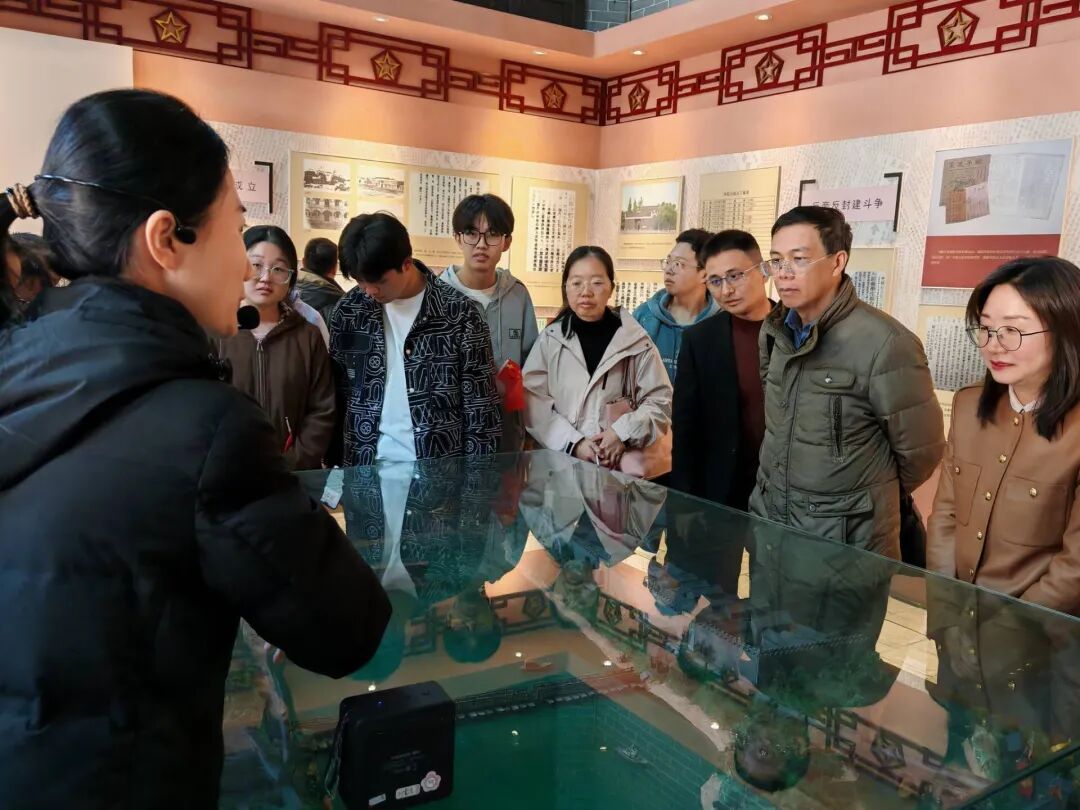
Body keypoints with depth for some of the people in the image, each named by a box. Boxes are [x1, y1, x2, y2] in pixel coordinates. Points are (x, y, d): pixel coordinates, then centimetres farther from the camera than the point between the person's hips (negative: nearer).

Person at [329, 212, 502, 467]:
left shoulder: (459, 314, -8)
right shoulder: (348, 311, 2)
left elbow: (479, 406, -5)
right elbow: (336, 396, 8)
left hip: (439, 465, -2)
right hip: (366, 464, 2)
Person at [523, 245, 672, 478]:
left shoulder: (635, 340, 1)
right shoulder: (550, 340, 3)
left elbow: (660, 401, 2)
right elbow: (533, 402, -4)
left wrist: (624, 433, -12)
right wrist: (573, 443, -13)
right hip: (563, 464, 0)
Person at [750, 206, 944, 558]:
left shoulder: (884, 344, -19)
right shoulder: (773, 332, 1)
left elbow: (920, 450, -11)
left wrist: (867, 498, 4)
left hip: (849, 541, -6)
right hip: (768, 520, 6)